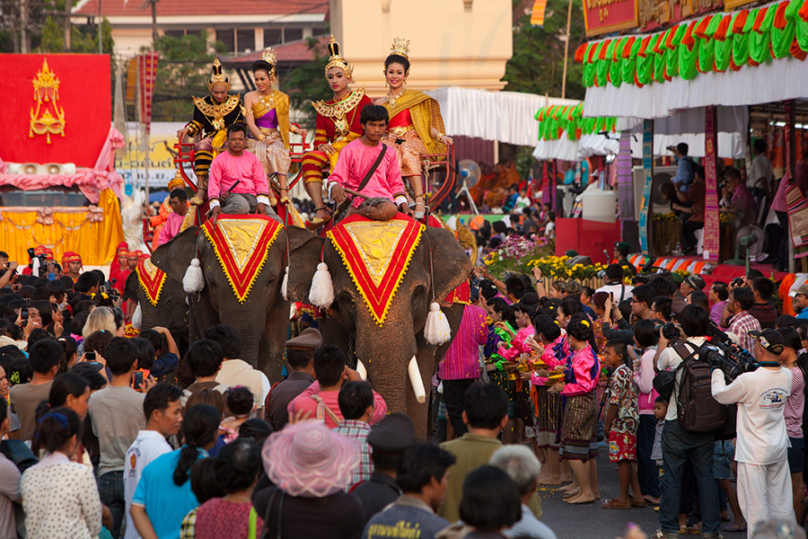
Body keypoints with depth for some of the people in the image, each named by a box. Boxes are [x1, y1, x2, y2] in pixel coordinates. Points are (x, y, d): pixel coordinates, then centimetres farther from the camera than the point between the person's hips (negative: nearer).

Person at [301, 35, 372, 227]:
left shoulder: (362, 100, 9)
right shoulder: (324, 108, 22)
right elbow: (319, 138, 17)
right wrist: (321, 146, -8)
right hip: (333, 151, 4)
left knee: (337, 159, -39)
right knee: (309, 158, -30)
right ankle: (320, 209, -39)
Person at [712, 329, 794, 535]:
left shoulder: (748, 380, -21)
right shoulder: (787, 376, -3)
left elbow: (721, 395, -5)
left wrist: (717, 372, 15)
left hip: (754, 452, -6)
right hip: (779, 449, 6)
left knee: (756, 504, 0)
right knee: (781, 502, 14)